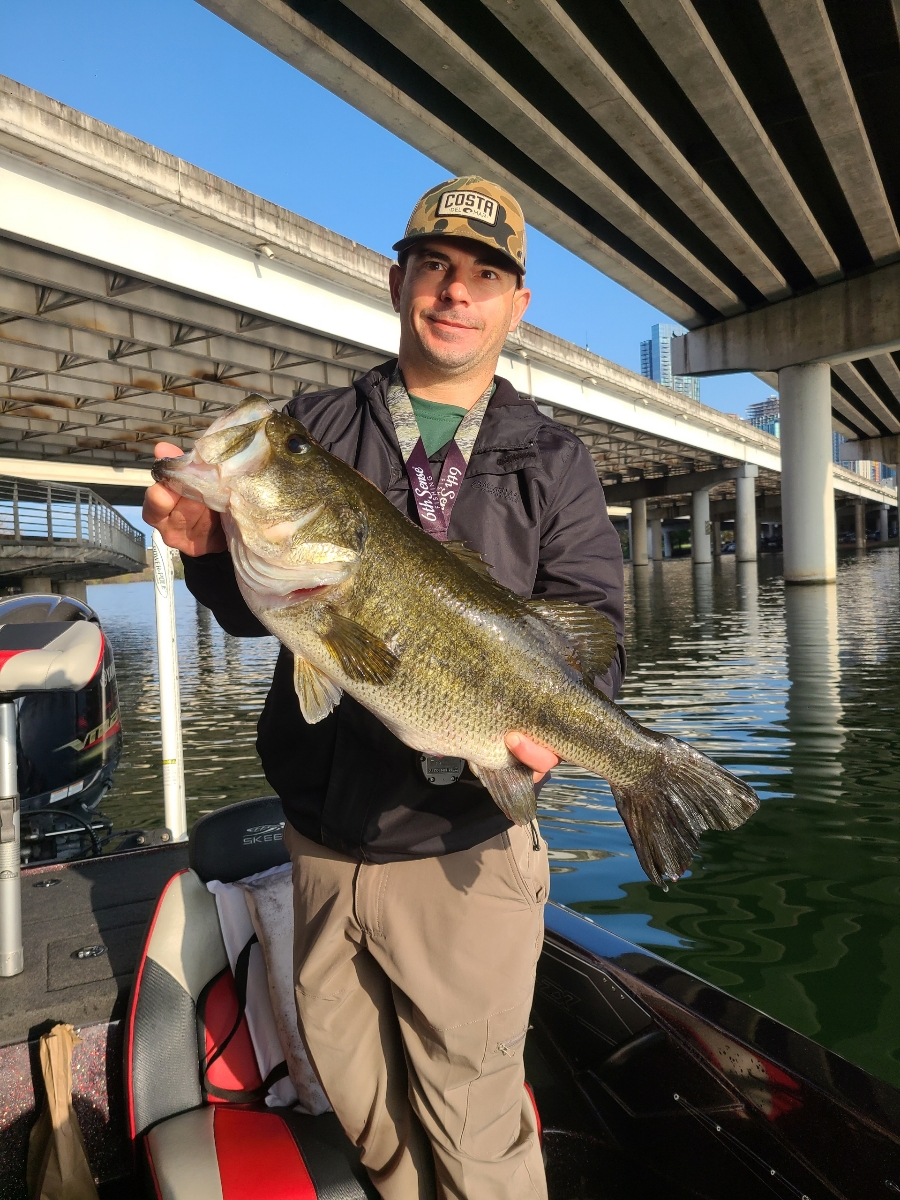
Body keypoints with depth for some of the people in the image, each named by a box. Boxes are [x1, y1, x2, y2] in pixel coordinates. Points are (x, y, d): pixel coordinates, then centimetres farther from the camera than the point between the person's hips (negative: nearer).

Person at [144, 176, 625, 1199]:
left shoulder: (551, 460, 1)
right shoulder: (314, 428, 4)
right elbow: (256, 613, 1)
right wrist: (210, 547, -20)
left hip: (457, 849, -2)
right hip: (320, 836, 3)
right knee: (356, 1096, 24)